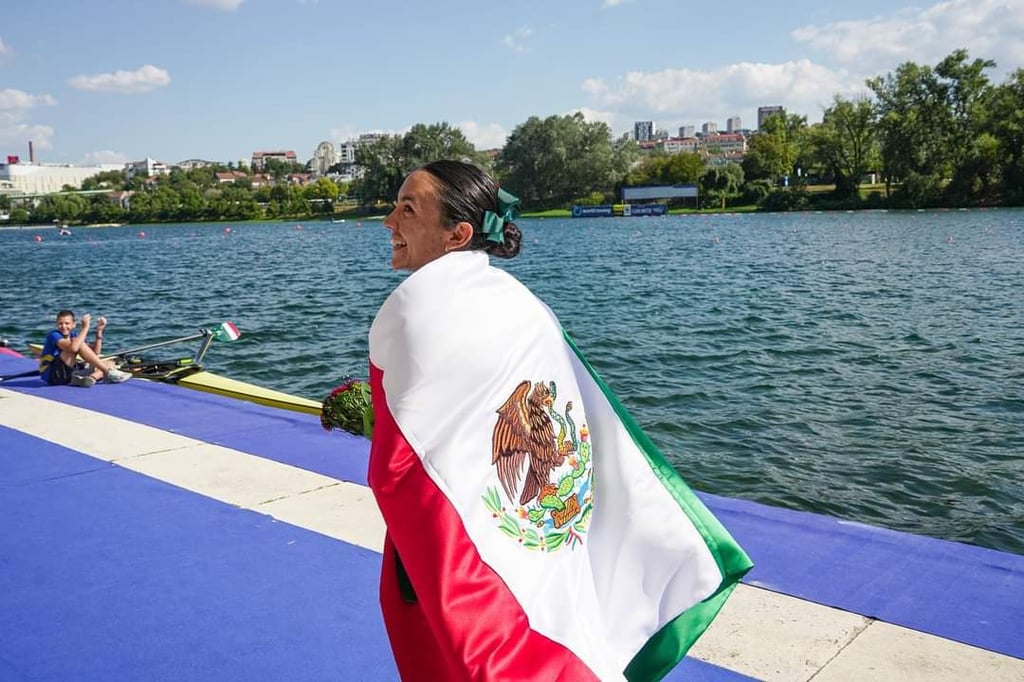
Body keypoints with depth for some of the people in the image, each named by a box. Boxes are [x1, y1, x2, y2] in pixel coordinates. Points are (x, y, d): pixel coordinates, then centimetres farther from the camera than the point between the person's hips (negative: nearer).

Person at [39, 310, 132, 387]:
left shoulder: (74, 335, 12)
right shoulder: (54, 335, -11)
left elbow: (95, 352, 4)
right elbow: (73, 348, -32)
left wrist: (99, 332, -4)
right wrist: (85, 328, -25)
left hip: (68, 374, 8)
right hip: (52, 375, -8)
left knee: (109, 364, 2)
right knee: (78, 343, -26)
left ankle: (91, 377, -31)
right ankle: (108, 372, -23)